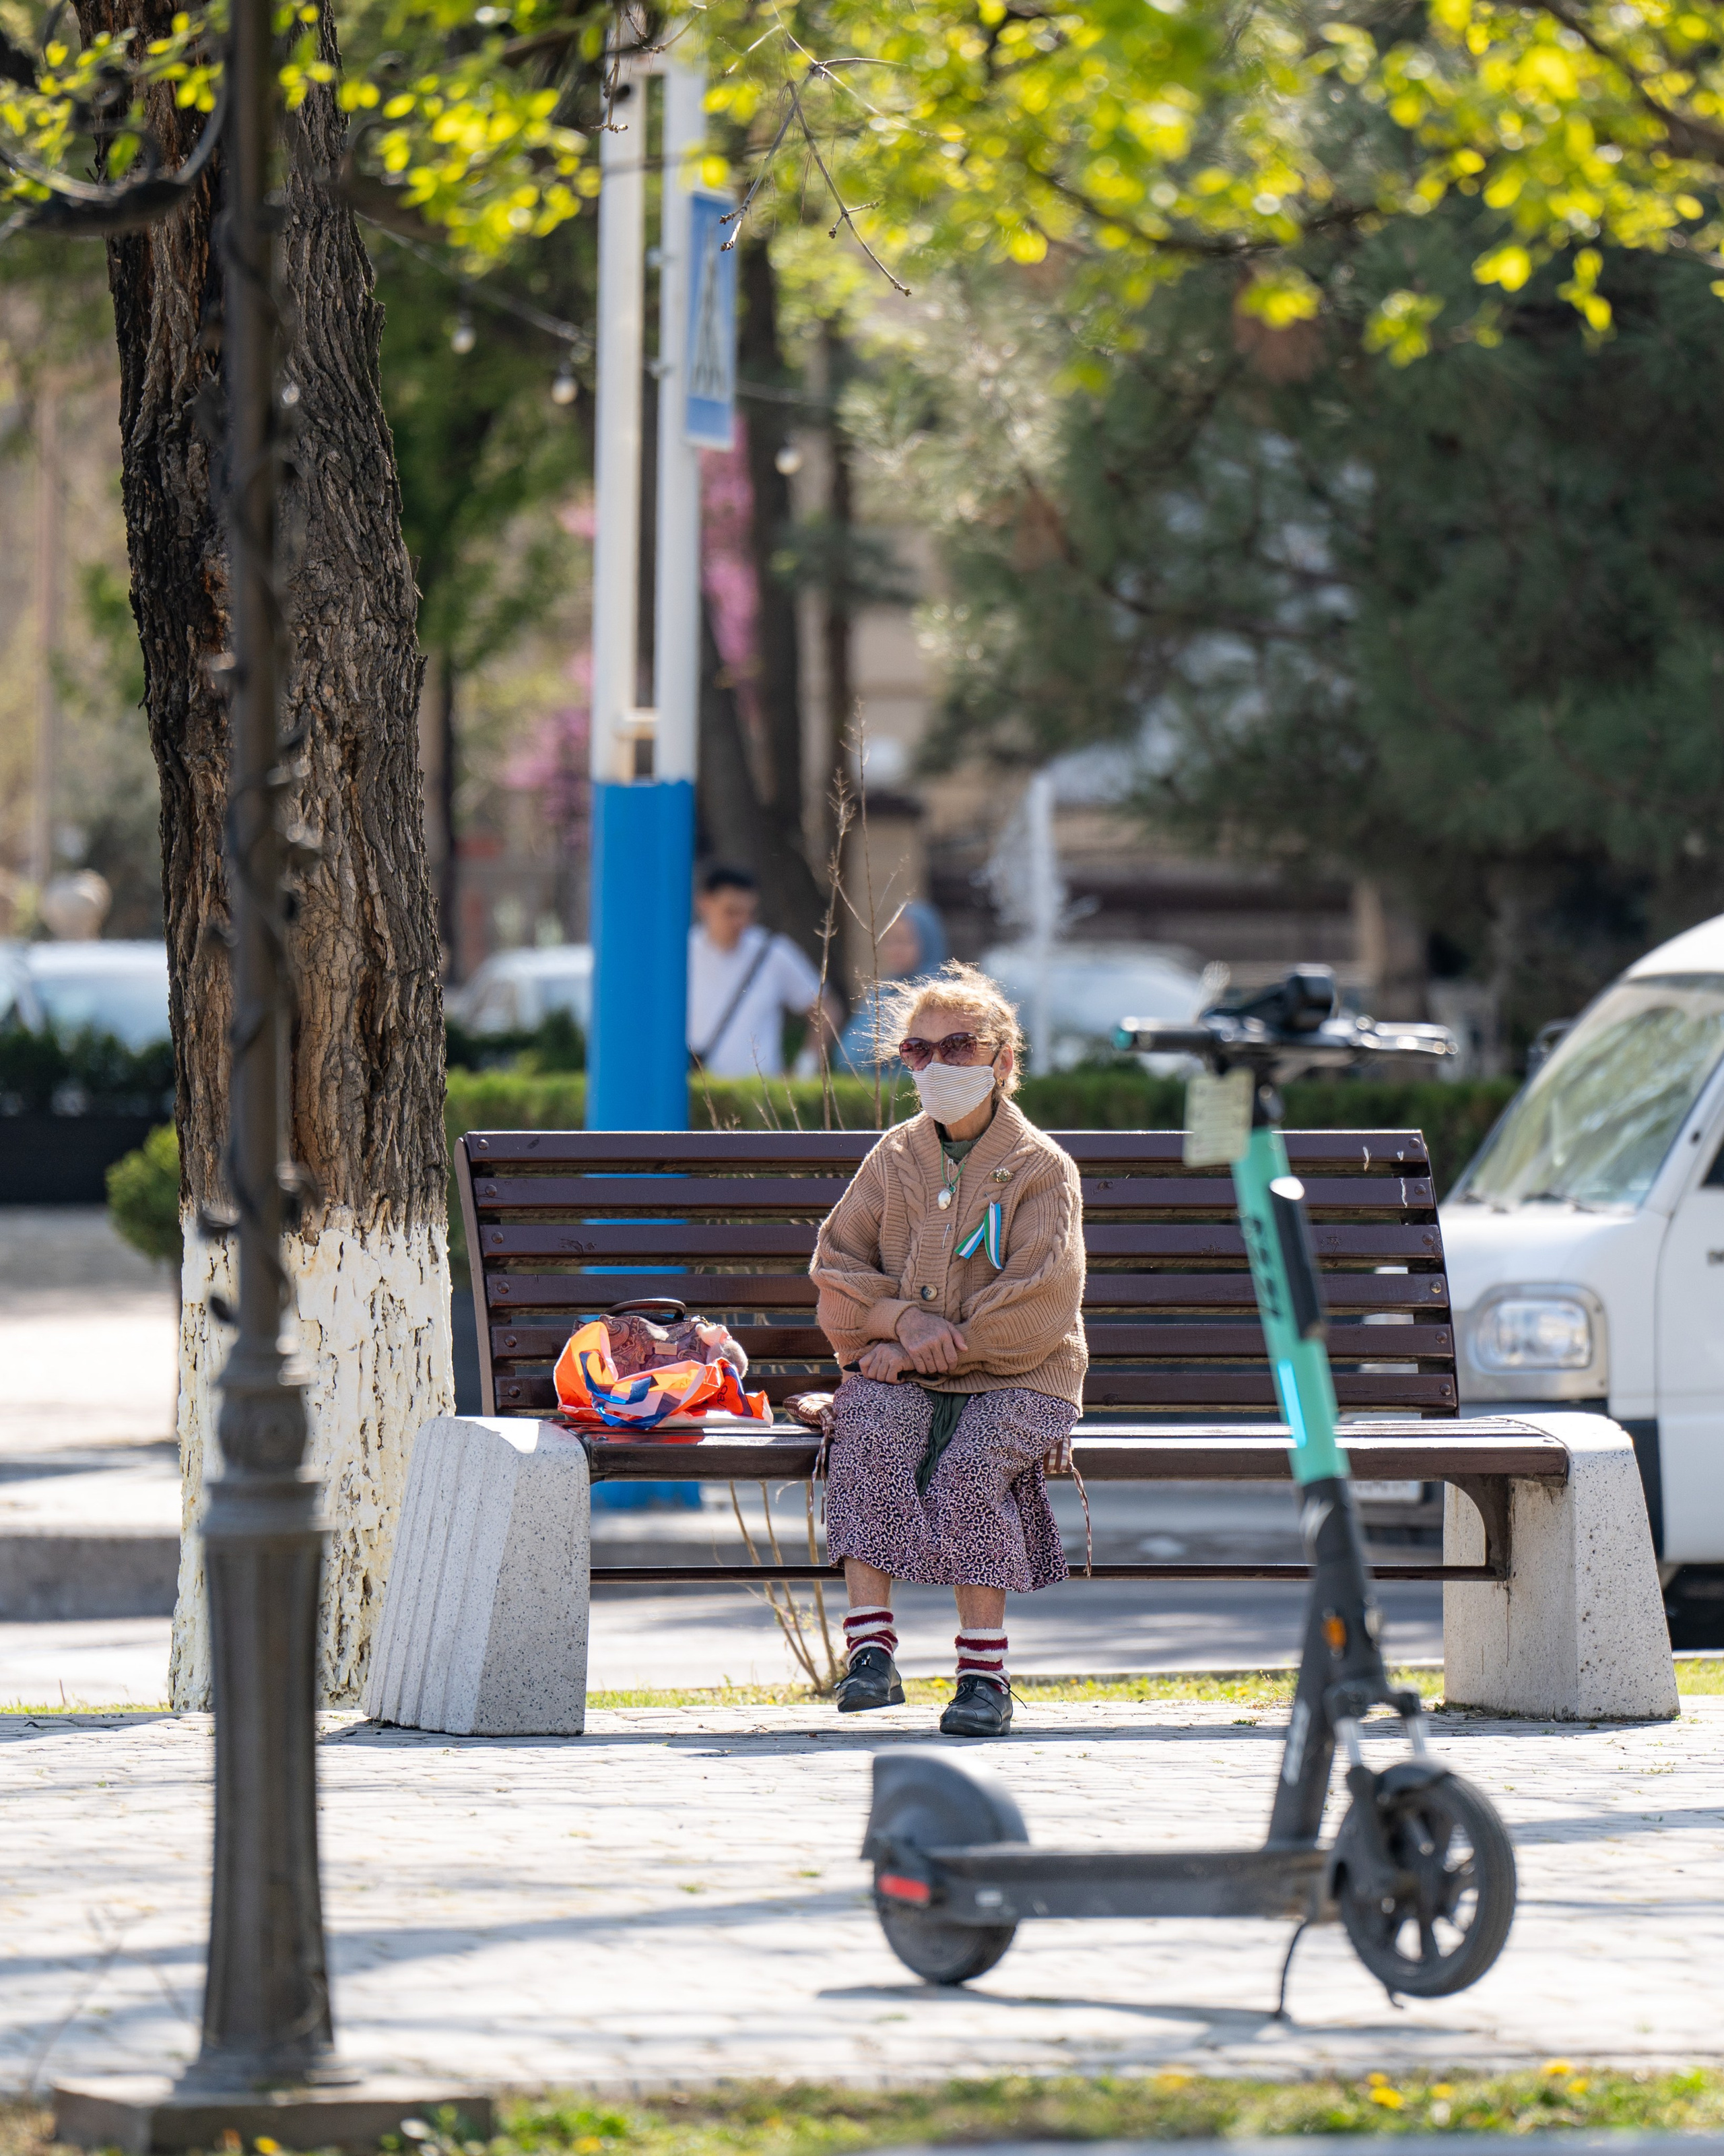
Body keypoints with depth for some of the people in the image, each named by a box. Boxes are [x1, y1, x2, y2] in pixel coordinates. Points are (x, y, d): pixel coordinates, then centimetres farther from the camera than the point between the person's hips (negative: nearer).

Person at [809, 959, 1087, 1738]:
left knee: (971, 1466, -32)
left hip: (1011, 1379, -3)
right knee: (868, 1441, -29)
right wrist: (904, 1319, -10)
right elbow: (837, 1273, 10)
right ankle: (871, 1649, -34)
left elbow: (1037, 1308, -9)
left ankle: (984, 1668, -27)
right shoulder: (894, 1160, 14)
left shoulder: (1043, 1169, 0)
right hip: (900, 1373, 3)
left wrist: (931, 1350, -15)